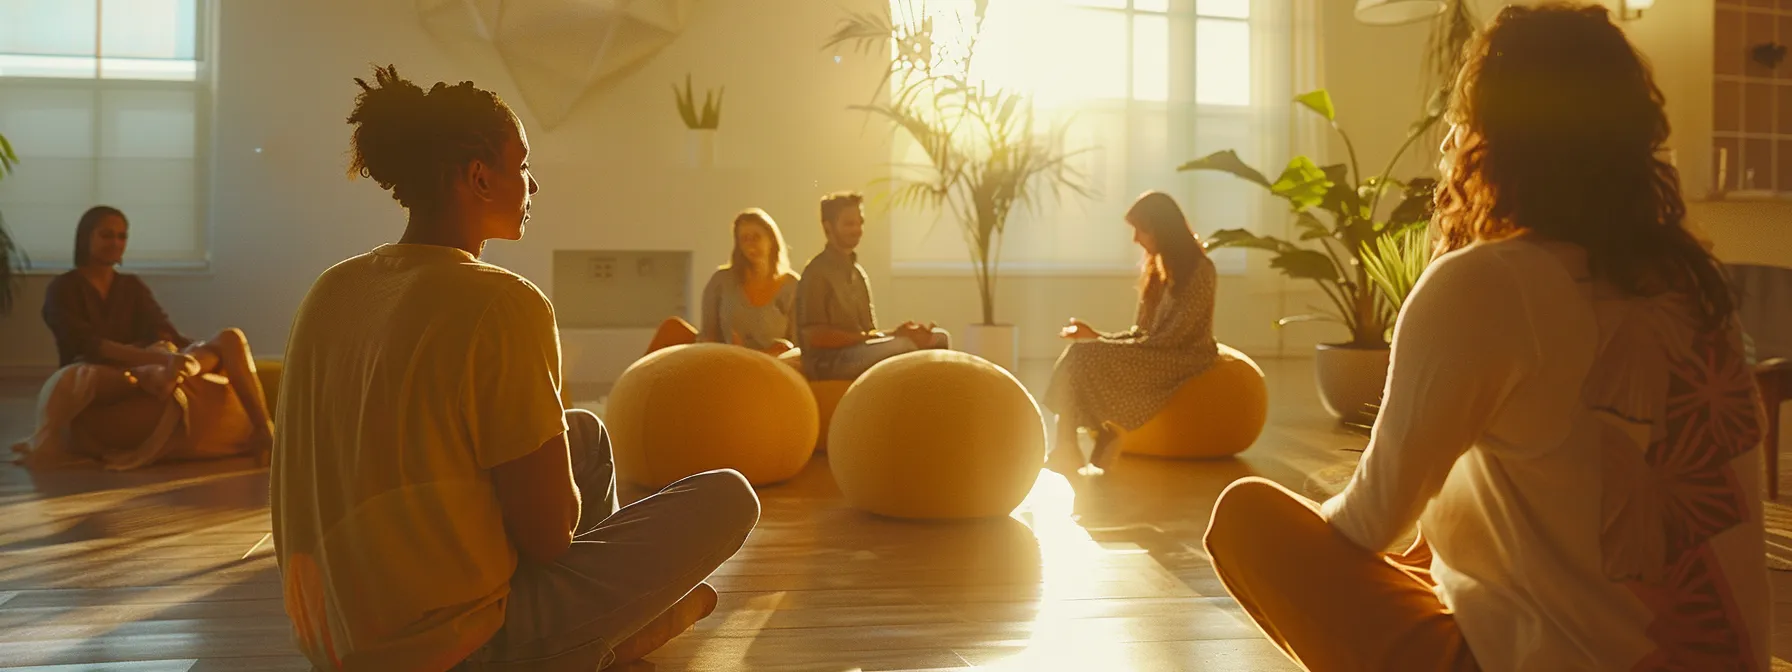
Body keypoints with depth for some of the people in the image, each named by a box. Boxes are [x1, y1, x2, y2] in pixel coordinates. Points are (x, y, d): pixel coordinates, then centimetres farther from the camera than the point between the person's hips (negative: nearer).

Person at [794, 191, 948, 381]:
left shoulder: (857, 271, 18)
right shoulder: (817, 272, -5)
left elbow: (868, 331, 15)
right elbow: (816, 336, -13)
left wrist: (893, 333, -8)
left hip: (861, 353, 8)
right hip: (828, 362, -8)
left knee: (940, 337, -5)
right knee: (903, 346, -32)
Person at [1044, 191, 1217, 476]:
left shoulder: (1199, 270, -11)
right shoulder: (1157, 267, 15)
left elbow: (1171, 337, -17)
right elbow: (1143, 332, 12)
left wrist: (1100, 341, -15)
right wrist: (1099, 337, -4)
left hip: (1184, 358, -8)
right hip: (1157, 354, 8)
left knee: (1088, 358, -23)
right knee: (1079, 355, -16)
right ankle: (1067, 447, -24)